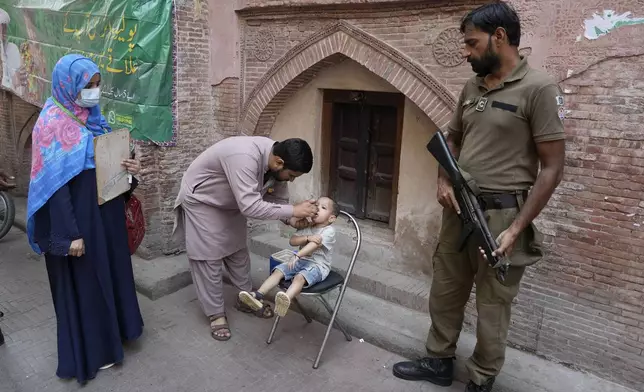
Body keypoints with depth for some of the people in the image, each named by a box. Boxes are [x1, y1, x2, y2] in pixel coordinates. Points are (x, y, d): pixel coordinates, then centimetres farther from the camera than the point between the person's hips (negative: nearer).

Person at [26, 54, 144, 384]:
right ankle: (91, 351, 25)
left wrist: (127, 168, -6)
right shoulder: (53, 124, -16)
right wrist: (70, 234, -21)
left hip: (106, 211, 8)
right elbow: (56, 185, -19)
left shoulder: (92, 117, 7)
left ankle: (112, 331, 39)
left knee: (111, 270, 19)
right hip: (78, 216, -8)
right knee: (84, 282, 7)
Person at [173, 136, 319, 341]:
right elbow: (250, 207, -45)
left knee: (238, 251, 15)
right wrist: (293, 210, -40)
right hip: (201, 201, -7)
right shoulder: (244, 157, -42)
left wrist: (290, 219, -23)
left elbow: (278, 199, -5)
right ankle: (216, 314, 14)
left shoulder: (276, 159, -15)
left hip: (230, 203, 8)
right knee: (208, 258, -1)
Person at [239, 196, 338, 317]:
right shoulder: (306, 227, 12)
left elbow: (315, 244, -24)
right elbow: (292, 241, 0)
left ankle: (286, 300, -62)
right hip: (301, 261, 7)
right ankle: (258, 295, -23)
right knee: (278, 271, -13)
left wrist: (297, 256, -37)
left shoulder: (329, 231, -9)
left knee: (300, 277, -36)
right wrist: (308, 238, -18)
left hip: (318, 265, -7)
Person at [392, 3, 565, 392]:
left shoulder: (539, 88, -11)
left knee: (492, 305, 8)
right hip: (459, 207, 7)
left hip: (502, 213, -6)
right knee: (444, 291, 16)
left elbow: (553, 167, -13)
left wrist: (517, 228, -17)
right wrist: (444, 181, 1)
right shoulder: (472, 88, 9)